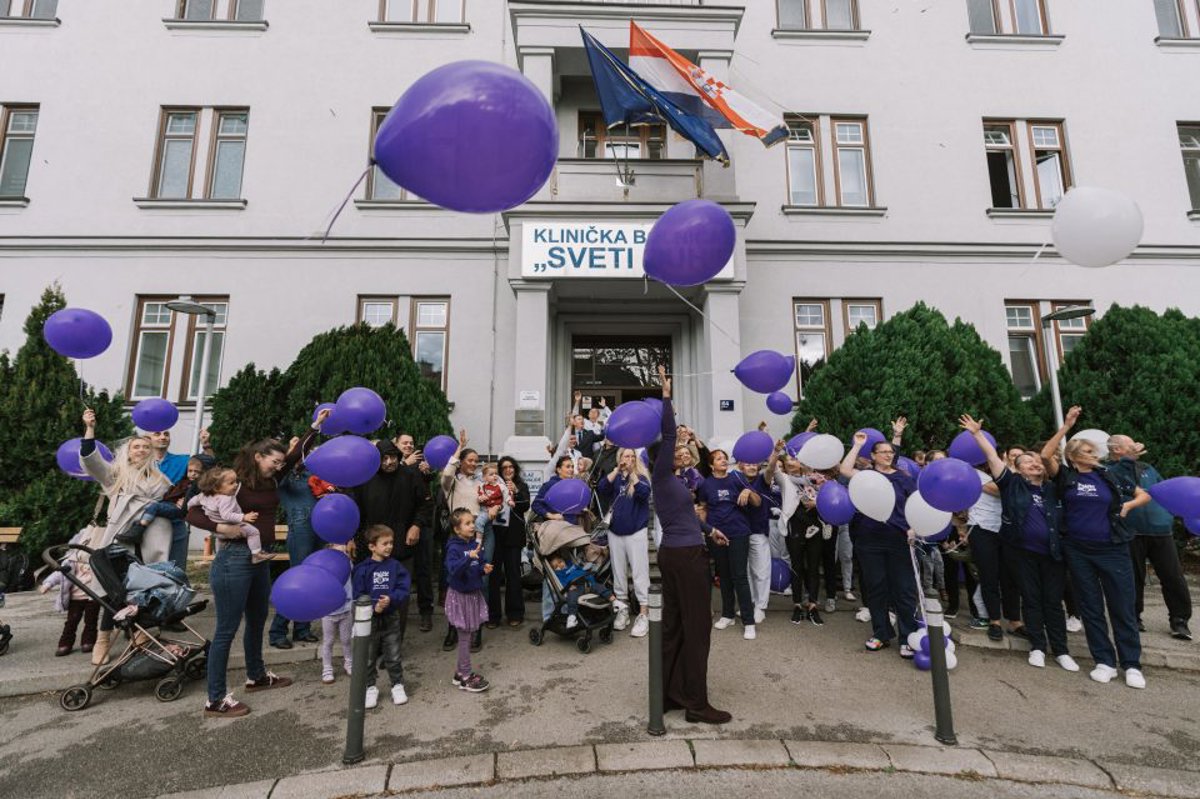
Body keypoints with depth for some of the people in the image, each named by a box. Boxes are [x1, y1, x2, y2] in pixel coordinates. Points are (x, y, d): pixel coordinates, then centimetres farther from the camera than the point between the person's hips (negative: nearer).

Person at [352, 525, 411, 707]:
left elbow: (404, 588, -10)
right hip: (369, 619, -1)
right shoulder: (363, 569, -11)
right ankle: (371, 688, 32)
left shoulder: (395, 566, -6)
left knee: (393, 656, 13)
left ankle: (398, 686, 28)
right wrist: (374, 606, -25)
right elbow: (358, 594, -12)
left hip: (391, 618, 1)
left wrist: (390, 599, -27)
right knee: (369, 657, 14)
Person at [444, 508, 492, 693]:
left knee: (469, 635, 15)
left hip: (474, 594, 7)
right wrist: (469, 557, -46)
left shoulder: (475, 544, 0)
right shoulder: (454, 548, -19)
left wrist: (485, 568, -8)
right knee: (464, 636, 3)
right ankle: (466, 677, 16)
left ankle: (460, 671, 30)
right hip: (460, 596, -7)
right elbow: (453, 569, -34)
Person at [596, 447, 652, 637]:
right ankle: (622, 609, 24)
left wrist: (632, 472, -19)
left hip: (637, 532, -3)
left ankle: (644, 614, 2)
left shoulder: (641, 476, -1)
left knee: (640, 573, -5)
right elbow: (601, 490, -11)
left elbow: (644, 493, -19)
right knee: (618, 573, 12)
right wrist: (617, 470, -15)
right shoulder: (615, 477, 6)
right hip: (615, 532, 4)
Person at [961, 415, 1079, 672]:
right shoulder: (1013, 484, -1)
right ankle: (1038, 647, 17)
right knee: (1031, 599, 7)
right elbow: (992, 456, -7)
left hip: (1052, 552, 2)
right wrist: (977, 433, -11)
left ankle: (1061, 650, 18)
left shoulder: (1051, 488, 7)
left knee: (1053, 600, 8)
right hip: (1022, 551, -2)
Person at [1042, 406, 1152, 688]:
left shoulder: (1109, 477, 5)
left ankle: (1131, 664, 17)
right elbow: (1045, 455, -18)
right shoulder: (1066, 477, -1)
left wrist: (1128, 505, -5)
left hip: (1113, 549, 1)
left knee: (1123, 606, 5)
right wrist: (1066, 427, -17)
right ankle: (1105, 661, 17)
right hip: (1078, 551, -1)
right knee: (1090, 607, 7)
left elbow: (1144, 495, 16)